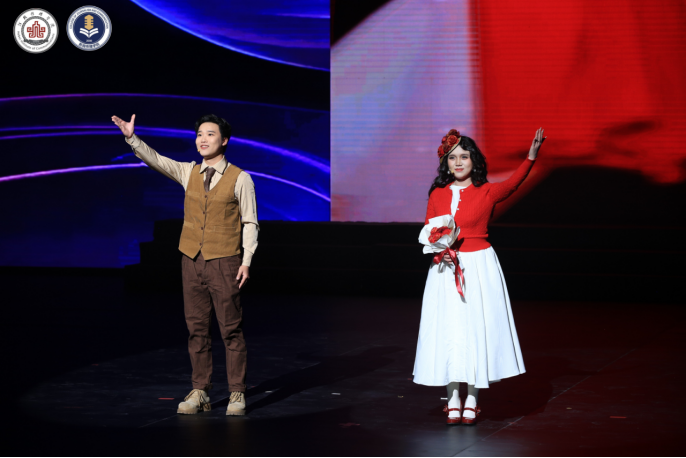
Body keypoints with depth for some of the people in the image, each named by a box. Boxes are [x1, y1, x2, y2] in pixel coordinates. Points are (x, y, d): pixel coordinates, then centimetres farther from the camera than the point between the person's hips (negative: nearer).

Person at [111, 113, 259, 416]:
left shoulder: (240, 179, -3)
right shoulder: (189, 172, 8)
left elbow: (250, 223, -2)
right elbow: (156, 160, -2)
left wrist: (246, 261, -8)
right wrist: (131, 138, -17)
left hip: (224, 262, -4)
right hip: (192, 259, 4)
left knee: (231, 330, 0)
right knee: (197, 329, 7)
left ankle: (237, 394, 7)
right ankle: (200, 393, 14)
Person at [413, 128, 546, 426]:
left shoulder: (487, 192, -4)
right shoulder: (437, 195, 5)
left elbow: (513, 183, -23)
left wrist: (531, 156, -39)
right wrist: (439, 252, -12)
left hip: (479, 268, -2)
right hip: (446, 269, 2)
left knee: (476, 329, 0)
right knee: (448, 331, 0)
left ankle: (472, 400, 9)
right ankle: (453, 399, 7)